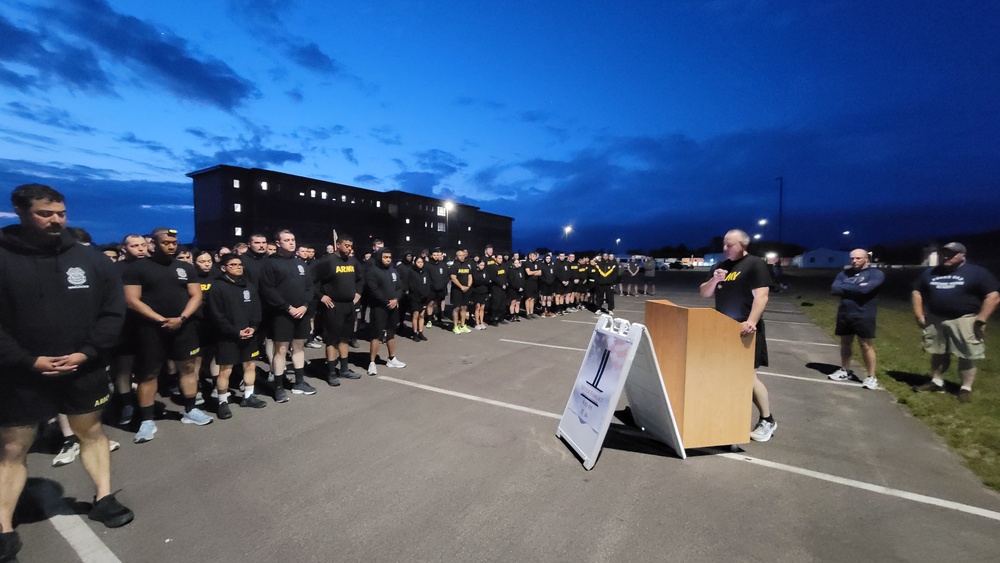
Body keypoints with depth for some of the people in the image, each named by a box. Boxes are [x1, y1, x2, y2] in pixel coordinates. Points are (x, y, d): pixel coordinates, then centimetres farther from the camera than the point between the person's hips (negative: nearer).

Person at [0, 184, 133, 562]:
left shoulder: (90, 259, -2)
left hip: (84, 370, 2)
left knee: (91, 432, 15)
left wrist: (87, 352, -11)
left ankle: (103, 499, 29)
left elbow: (113, 311, -2)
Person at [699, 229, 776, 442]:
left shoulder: (755, 264, -8)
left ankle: (767, 420, 11)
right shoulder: (721, 266, 13)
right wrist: (714, 280, -8)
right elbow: (704, 293, 12)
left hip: (744, 328, -7)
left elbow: (761, 295, -18)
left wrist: (751, 321, -31)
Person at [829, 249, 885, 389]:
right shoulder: (844, 274, 9)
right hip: (844, 315, 5)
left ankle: (871, 377, 9)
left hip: (864, 316, -5)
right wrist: (856, 288, -13)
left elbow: (865, 289, -20)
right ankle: (845, 371, 24)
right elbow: (835, 288, -5)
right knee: (845, 343, 13)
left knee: (866, 345, -1)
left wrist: (846, 288, -7)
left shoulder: (876, 274, -4)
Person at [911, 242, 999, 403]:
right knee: (938, 354, 13)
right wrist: (919, 314, 5)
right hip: (935, 320, 4)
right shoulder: (930, 273, 9)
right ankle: (936, 382, 24)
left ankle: (966, 388, 12)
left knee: (967, 356, 2)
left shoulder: (977, 272, -4)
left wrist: (981, 319, -15)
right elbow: (917, 292, 14)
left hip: (964, 320, -4)